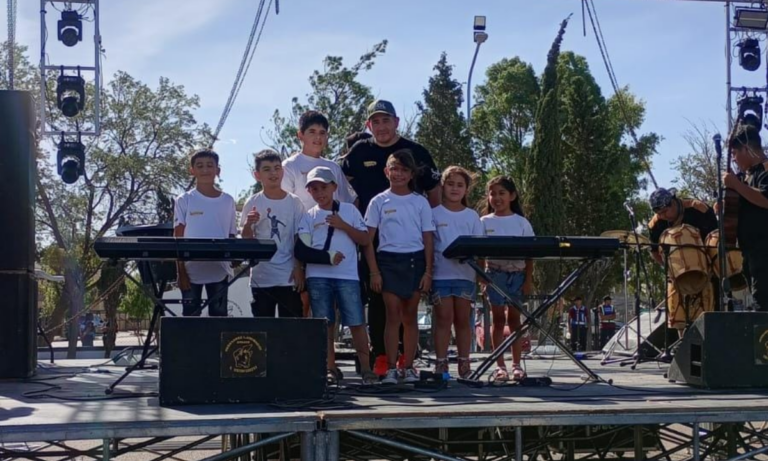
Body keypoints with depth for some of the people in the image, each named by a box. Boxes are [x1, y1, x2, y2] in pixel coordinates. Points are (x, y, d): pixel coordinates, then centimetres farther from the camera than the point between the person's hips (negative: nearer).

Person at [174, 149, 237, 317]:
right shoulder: (184, 201, 1)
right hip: (191, 271, -2)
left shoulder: (227, 201, 7)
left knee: (219, 317, 4)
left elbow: (231, 236, 10)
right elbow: (178, 239, -1)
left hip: (219, 271, 2)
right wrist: (181, 273, -7)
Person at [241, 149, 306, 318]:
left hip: (289, 276, 0)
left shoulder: (293, 202, 2)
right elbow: (246, 240, 2)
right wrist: (248, 225, -18)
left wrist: (299, 268, -4)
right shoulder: (253, 203, 1)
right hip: (261, 277, 0)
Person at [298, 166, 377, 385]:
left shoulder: (349, 210, 10)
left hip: (348, 276, -1)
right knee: (325, 324, 2)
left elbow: (365, 240, 6)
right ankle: (330, 369, 11)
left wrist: (343, 225, -6)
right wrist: (326, 257, -16)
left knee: (356, 323, -4)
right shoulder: (308, 217, 10)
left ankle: (366, 368, 4)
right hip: (318, 276, 1)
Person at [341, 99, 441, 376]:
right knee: (376, 298, 0)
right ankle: (380, 357, 5)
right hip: (371, 238, 1)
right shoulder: (359, 152, 6)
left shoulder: (416, 152, 3)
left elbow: (434, 192, 7)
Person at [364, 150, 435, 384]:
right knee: (393, 315, -4)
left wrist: (428, 271, -1)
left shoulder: (420, 202, 7)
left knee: (410, 316, 4)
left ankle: (408, 367, 10)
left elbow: (428, 239, 6)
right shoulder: (379, 201, 4)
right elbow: (368, 239, 2)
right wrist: (374, 272, -5)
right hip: (389, 261, -1)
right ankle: (391, 368, -3)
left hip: (415, 261, 1)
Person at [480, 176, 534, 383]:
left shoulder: (522, 222, 4)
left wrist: (529, 279, -3)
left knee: (514, 318, 3)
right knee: (498, 318, 1)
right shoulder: (485, 222, 4)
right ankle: (500, 366, 3)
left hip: (517, 274, 0)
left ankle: (516, 365, 8)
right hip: (495, 273, 0)